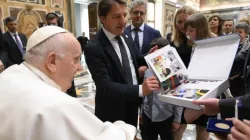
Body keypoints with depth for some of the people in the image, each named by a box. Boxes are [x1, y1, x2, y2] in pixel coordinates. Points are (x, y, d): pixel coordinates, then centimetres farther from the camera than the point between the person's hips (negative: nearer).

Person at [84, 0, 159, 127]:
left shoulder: (127, 39, 1)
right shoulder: (93, 48, -23)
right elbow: (105, 85, -28)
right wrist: (140, 89, -38)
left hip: (132, 105, 6)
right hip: (112, 113, -6)